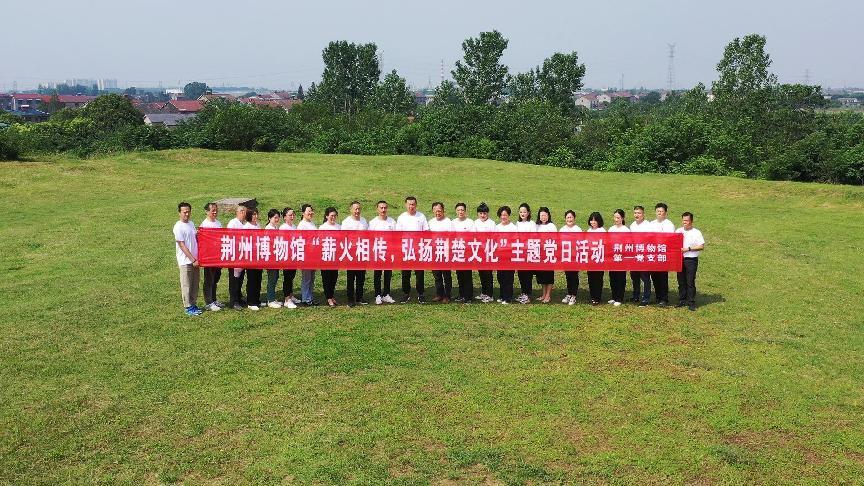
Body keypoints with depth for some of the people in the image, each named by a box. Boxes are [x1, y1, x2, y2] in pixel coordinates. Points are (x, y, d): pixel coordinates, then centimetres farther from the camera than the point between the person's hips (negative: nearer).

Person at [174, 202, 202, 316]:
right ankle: (188, 307, 12)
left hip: (195, 260, 7)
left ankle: (193, 304, 25)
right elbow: (182, 246, -16)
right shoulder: (178, 227, -14)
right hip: (185, 261, -7)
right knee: (186, 285, 3)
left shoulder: (191, 224, 9)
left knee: (195, 284, 14)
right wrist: (193, 260, -16)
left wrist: (198, 258, 10)